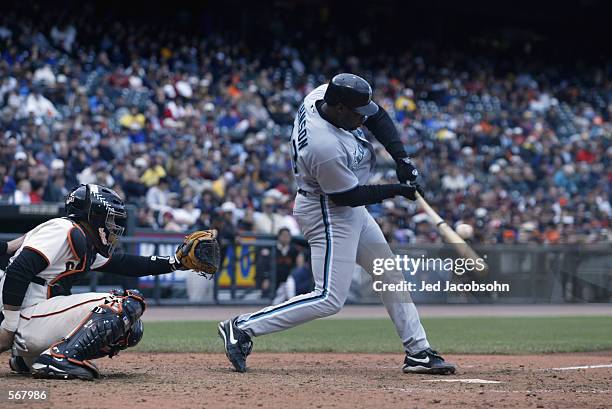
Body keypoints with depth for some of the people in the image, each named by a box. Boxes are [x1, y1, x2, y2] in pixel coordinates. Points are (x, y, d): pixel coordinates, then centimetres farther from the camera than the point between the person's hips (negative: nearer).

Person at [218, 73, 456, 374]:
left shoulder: (324, 94, -10)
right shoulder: (325, 148, -34)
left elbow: (377, 116, 3)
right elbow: (350, 196, -22)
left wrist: (401, 157, -8)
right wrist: (398, 190, -13)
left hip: (352, 213, 11)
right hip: (329, 214, -10)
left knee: (392, 275, 14)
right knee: (329, 299, -12)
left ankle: (418, 352, 19)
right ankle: (242, 328, -9)